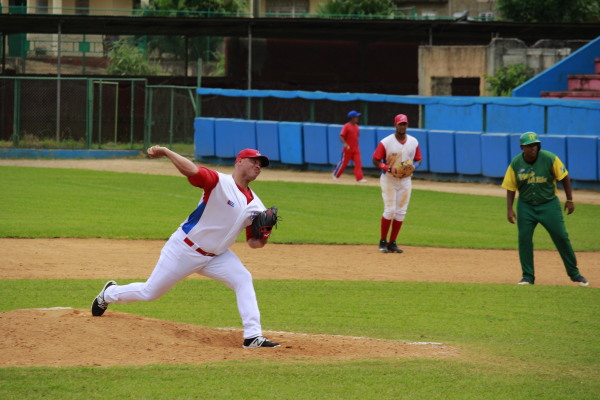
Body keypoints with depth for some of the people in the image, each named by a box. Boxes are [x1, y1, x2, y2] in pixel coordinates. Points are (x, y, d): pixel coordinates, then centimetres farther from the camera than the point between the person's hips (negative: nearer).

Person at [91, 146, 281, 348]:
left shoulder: (254, 205, 2)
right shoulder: (219, 182, -19)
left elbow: (253, 242, 5)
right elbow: (190, 170, -35)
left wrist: (263, 237, -16)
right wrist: (166, 152, -42)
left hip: (216, 255, 6)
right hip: (185, 249, -6)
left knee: (243, 280, -16)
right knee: (149, 292, 6)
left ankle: (253, 336, -17)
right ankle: (109, 294, 35)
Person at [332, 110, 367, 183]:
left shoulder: (356, 126, 10)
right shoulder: (346, 126, -12)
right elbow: (341, 136, -20)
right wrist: (344, 144, -35)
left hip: (356, 149, 6)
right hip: (348, 149, -6)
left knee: (358, 163, -5)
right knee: (344, 162, 6)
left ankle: (360, 178, -9)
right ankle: (336, 175, 27)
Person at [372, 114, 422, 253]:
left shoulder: (413, 142, 4)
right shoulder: (386, 142, -10)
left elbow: (418, 159, 12)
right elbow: (375, 160, -7)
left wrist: (415, 165, -11)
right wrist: (386, 167, -24)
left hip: (405, 180, 4)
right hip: (389, 179, -4)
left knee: (401, 212, 3)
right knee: (390, 210, -9)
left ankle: (392, 243, 11)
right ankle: (383, 241, 4)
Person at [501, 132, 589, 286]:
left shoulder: (550, 159, -13)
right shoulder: (516, 164, -6)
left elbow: (564, 178, -4)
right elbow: (510, 188, 0)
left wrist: (570, 200, -4)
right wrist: (509, 209, -7)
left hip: (549, 204, -2)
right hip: (525, 206, 2)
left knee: (561, 237, -4)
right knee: (524, 239, -4)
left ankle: (574, 273, 9)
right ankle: (528, 277, 8)